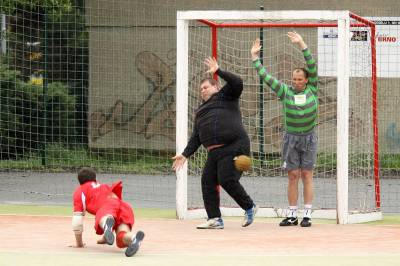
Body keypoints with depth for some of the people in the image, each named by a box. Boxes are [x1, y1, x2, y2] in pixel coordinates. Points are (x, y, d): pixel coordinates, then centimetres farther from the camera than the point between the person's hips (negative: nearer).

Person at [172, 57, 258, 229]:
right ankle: (214, 219, 2)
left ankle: (249, 207, 5)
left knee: (227, 180, -16)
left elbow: (237, 84, -10)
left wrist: (218, 71, -11)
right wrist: (185, 155, 14)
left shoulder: (225, 96, 10)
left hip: (234, 147, -8)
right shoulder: (201, 111, 28)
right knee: (207, 181, -2)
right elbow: (196, 137, 23)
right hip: (214, 152, 8)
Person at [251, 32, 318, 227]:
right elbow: (266, 77, 0)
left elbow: (312, 66, -9)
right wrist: (255, 57, -2)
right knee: (293, 176, 1)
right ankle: (292, 215, 6)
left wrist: (302, 45, -15)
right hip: (291, 138, 1)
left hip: (309, 138, -1)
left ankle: (307, 215, 1)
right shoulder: (286, 92, 0)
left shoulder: (312, 89, -1)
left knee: (307, 175, 0)